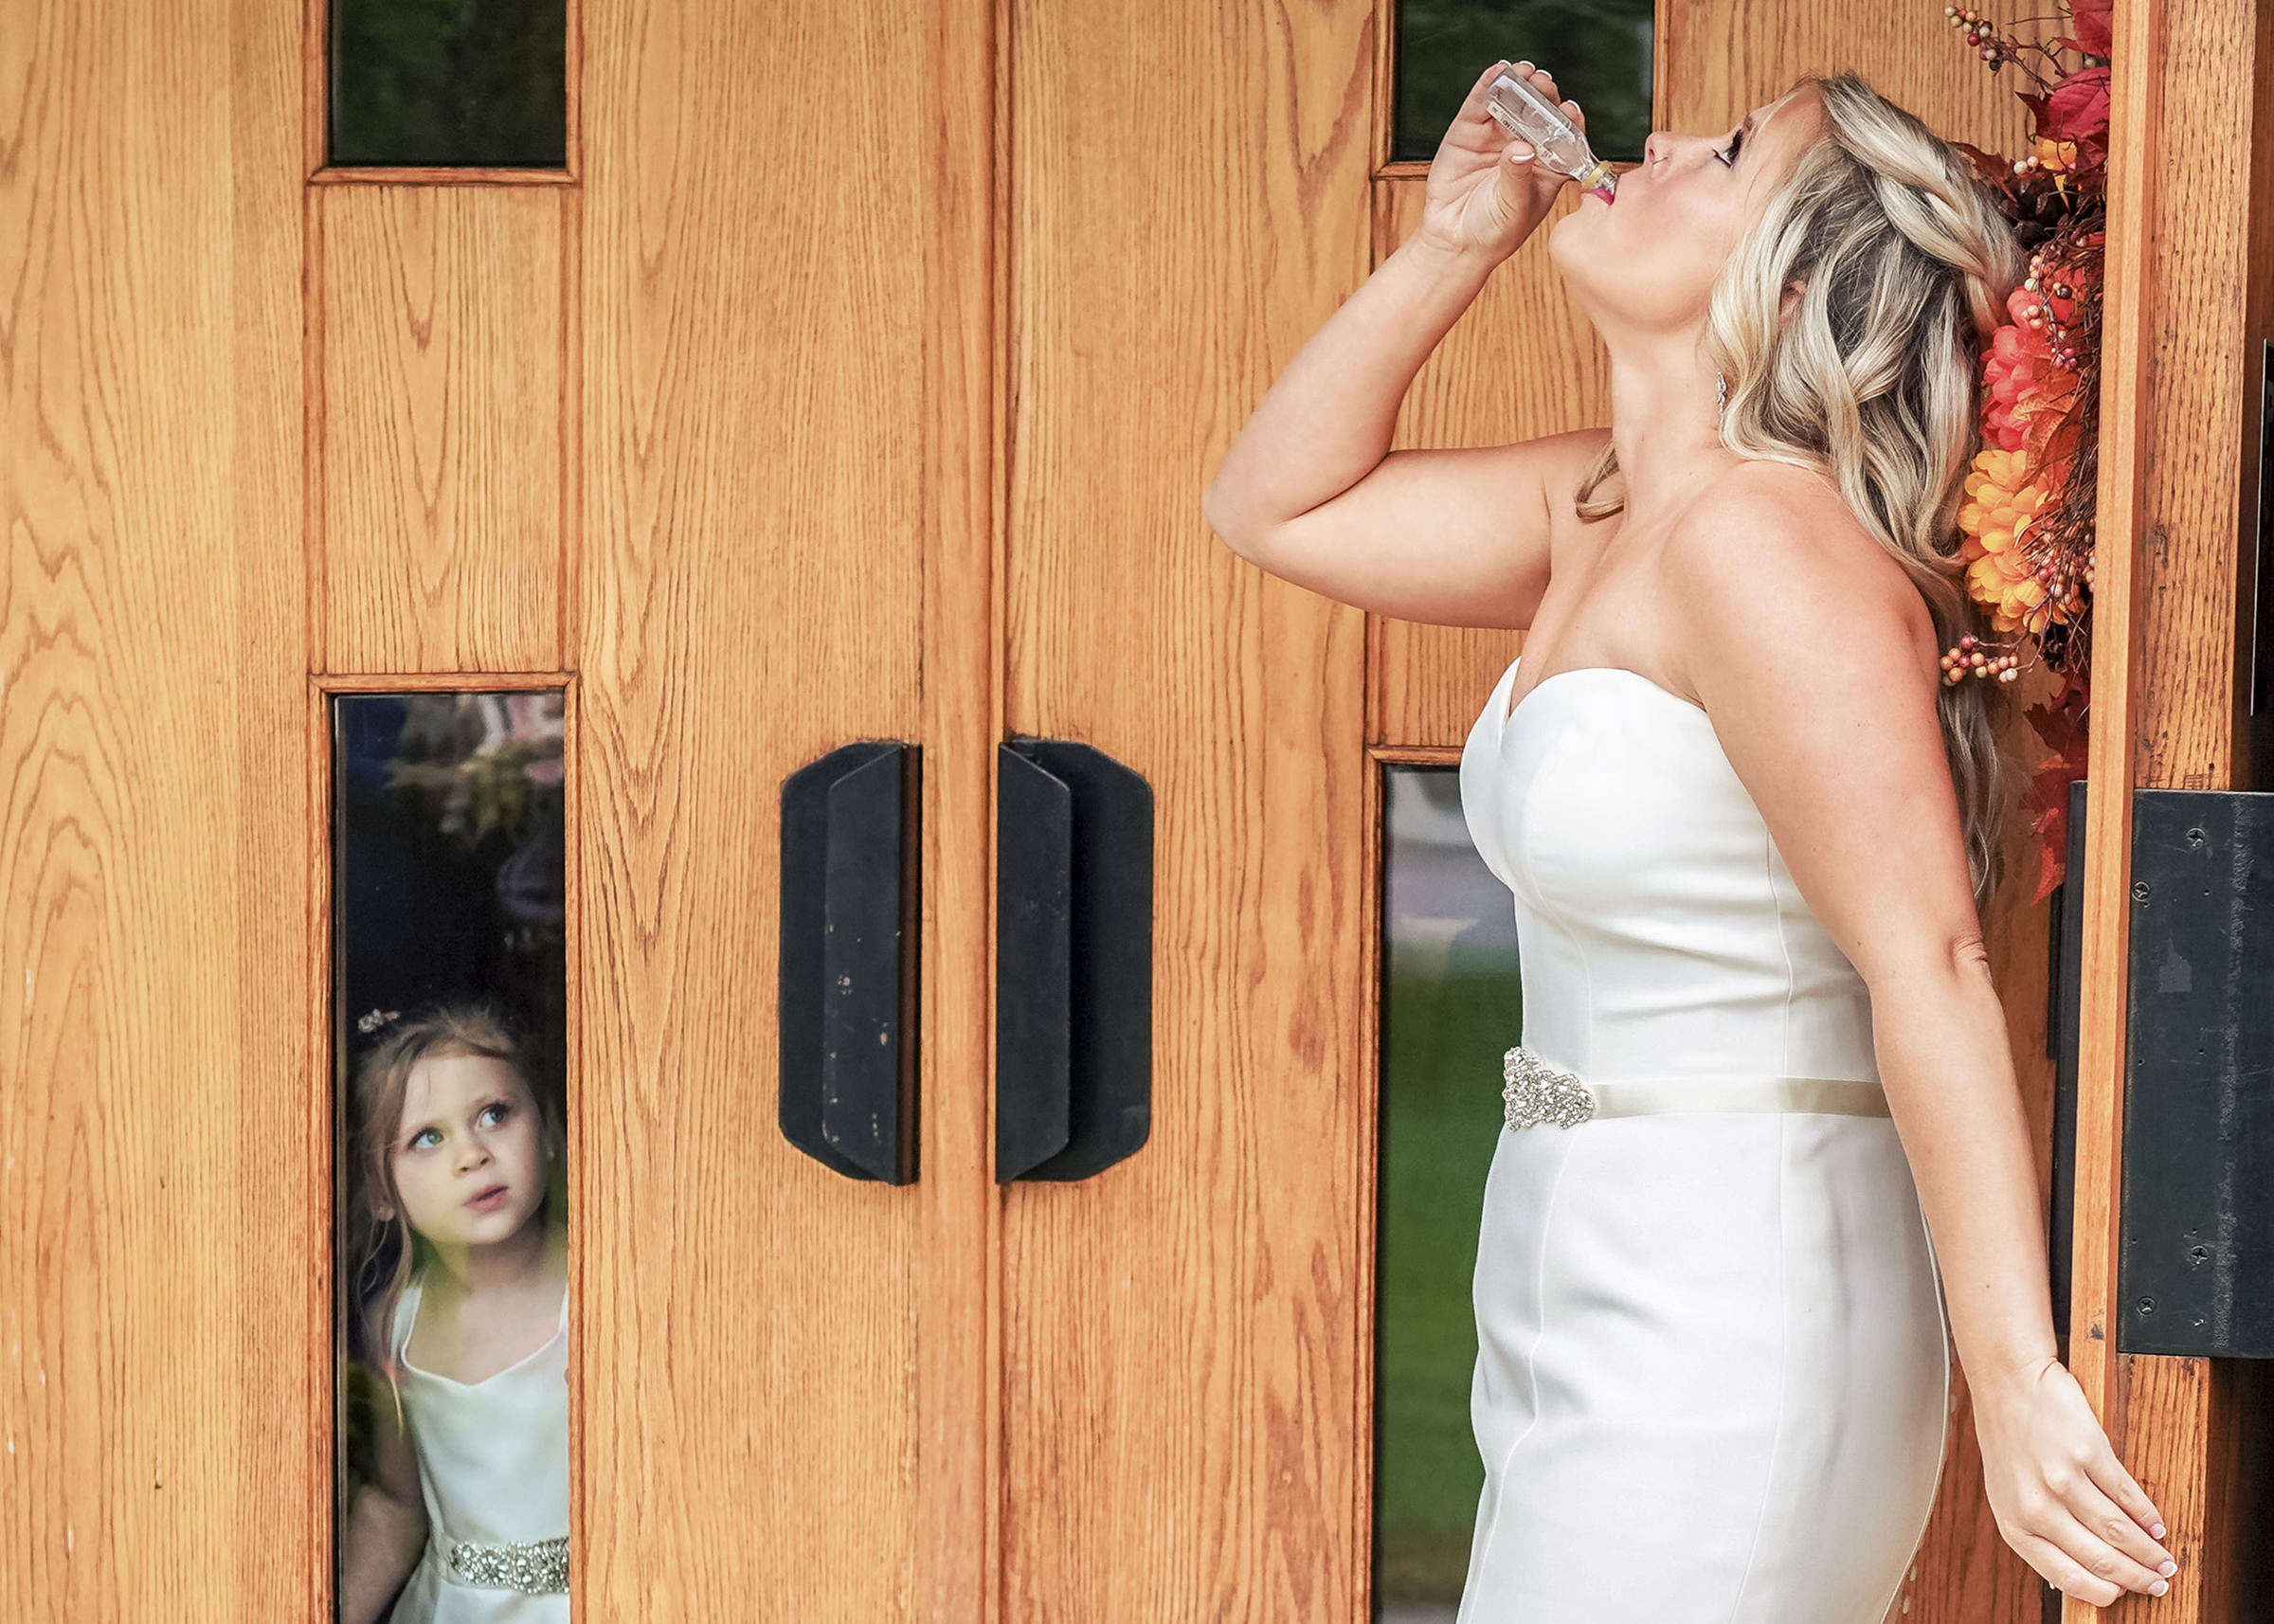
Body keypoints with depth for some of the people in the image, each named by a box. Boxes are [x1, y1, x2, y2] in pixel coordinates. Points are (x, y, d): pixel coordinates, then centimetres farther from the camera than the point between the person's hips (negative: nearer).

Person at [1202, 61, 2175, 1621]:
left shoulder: (1762, 534, -18)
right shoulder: (1601, 507, 9)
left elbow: (1930, 969, -23)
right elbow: (1274, 504, 21)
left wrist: (2016, 1382, -26)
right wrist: (1454, 242, 9)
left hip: (1724, 1340, -9)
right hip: (1591, 1315, 9)